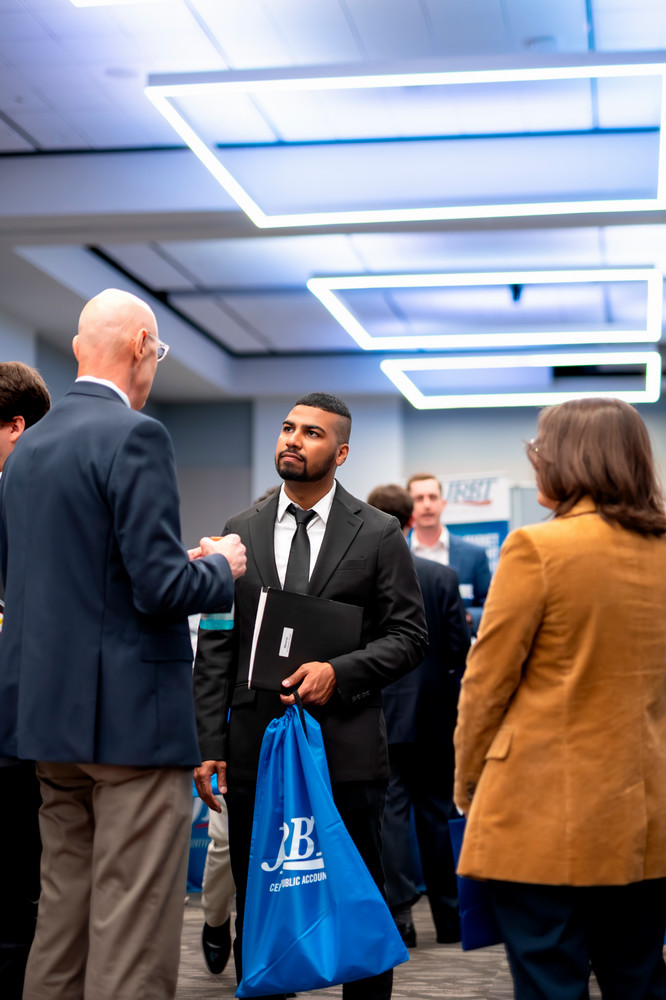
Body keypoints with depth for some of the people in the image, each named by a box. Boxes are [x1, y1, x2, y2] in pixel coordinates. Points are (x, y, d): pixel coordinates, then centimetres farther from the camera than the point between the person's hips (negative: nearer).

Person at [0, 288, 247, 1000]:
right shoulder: (134, 436, -13)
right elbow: (160, 589, -20)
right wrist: (221, 567, 2)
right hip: (131, 715, -8)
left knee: (61, 917, 15)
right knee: (133, 941, -3)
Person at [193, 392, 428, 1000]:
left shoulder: (379, 534, 3)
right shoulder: (242, 531, 9)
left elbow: (409, 636, 2)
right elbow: (215, 647, 7)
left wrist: (338, 672, -15)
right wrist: (208, 744, 0)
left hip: (345, 745, -2)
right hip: (255, 742, 3)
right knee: (255, 906, 10)